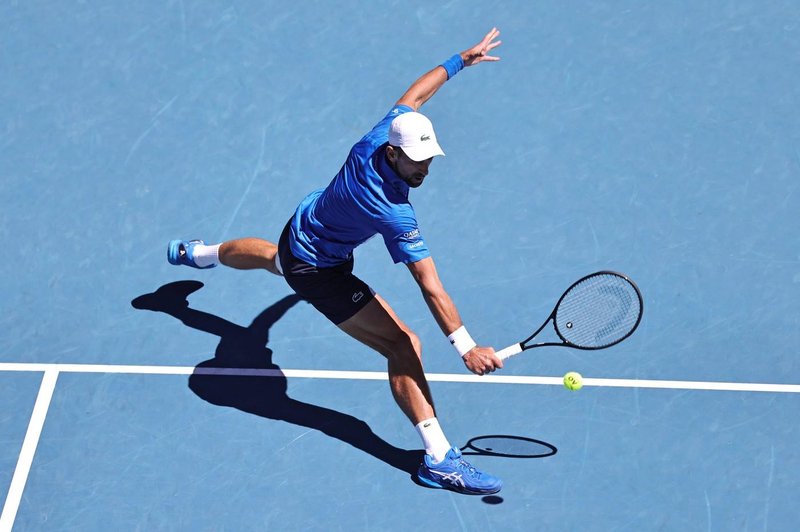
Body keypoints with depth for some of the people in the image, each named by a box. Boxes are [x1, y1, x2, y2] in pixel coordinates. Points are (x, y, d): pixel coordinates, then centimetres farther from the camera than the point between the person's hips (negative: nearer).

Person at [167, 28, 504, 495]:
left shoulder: (379, 138, -21)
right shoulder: (395, 214, -40)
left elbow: (413, 95, 0)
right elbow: (431, 288, -41)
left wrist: (461, 60, 7)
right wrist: (467, 347, -40)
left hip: (302, 223, 10)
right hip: (319, 272, -9)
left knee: (272, 255, 44)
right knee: (403, 344, -18)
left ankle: (195, 252, 77)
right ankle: (439, 460, -19)